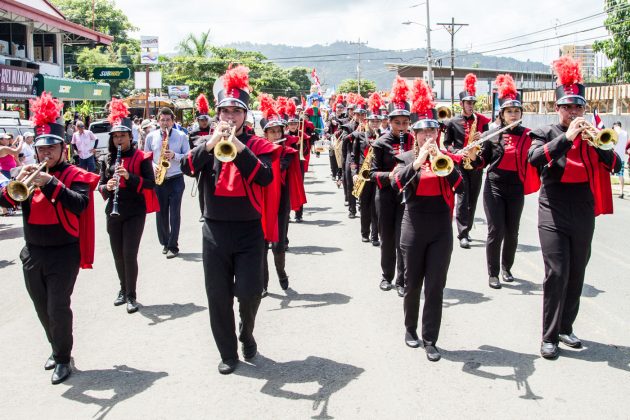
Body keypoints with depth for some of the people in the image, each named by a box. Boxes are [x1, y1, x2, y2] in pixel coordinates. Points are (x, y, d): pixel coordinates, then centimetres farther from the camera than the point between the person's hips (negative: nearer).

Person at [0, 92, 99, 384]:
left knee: (58, 308, -4)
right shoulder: (29, 174, 8)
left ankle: (63, 359, 12)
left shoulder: (74, 175, -6)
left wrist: (51, 183, -29)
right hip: (32, 253, 6)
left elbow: (80, 205, -23)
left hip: (63, 253, -5)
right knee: (42, 308, 16)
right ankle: (57, 348, 36)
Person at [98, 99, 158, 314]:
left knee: (129, 254, -8)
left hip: (135, 213, -4)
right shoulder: (107, 159, 7)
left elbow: (150, 183, -10)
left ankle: (131, 295, 4)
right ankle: (123, 289, 31)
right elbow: (100, 185, 9)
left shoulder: (141, 157, -5)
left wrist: (130, 177, -25)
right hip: (113, 213, 5)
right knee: (118, 254, 12)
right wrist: (107, 187, -15)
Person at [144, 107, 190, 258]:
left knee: (174, 213, -2)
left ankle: (173, 246, 4)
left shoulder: (181, 136, 0)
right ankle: (165, 243, 23)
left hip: (176, 179, -2)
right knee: (161, 213, 8)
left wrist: (174, 156, -17)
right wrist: (153, 166, -8)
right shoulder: (151, 136, 5)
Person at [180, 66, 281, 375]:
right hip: (215, 231, 2)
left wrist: (239, 146, -24)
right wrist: (211, 143, -24)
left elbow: (266, 177, -16)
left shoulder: (258, 145, 1)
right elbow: (187, 168, -11)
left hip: (249, 230, -2)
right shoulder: (208, 144, 7)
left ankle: (247, 333, 28)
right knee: (218, 296, 5)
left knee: (249, 292, -4)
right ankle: (228, 354, 21)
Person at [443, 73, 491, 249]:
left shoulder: (482, 121, 6)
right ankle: (463, 234, -11)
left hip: (476, 165, 3)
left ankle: (466, 229, 23)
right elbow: (446, 143, 7)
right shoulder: (453, 122, 3)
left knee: (473, 199, 9)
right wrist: (456, 152, -11)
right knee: (462, 198, -10)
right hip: (460, 165, -3)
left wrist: (482, 139, -12)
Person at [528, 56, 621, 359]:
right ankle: (549, 337, 0)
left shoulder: (591, 134, 9)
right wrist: (567, 136, -27)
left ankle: (565, 327, 25)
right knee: (556, 273, -9)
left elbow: (615, 166, 1)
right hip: (554, 215, -4)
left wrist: (600, 144, -16)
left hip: (583, 215, 4)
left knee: (576, 275, 11)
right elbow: (534, 158, -22)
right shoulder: (546, 134, -1)